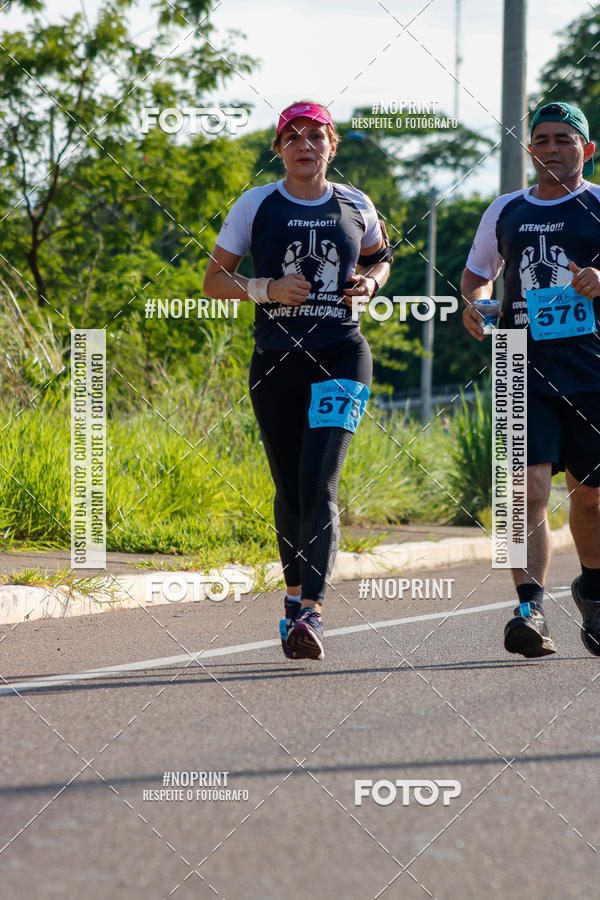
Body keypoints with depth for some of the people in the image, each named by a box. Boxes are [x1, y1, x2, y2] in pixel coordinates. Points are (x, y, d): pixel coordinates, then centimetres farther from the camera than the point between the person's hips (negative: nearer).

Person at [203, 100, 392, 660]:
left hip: (340, 356, -1)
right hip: (276, 361, 1)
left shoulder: (355, 206, 7)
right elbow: (214, 281, 6)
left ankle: (311, 614, -23)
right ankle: (295, 593, 31)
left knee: (319, 483, -16)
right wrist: (265, 289, -12)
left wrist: (370, 282, 2)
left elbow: (379, 258, 26)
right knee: (289, 489, 8)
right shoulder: (256, 205, 3)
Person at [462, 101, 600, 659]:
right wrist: (473, 302, 5)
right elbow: (477, 272, 27)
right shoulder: (505, 212, 14)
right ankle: (530, 609, -22)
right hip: (527, 369, 1)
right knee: (529, 488, -16)